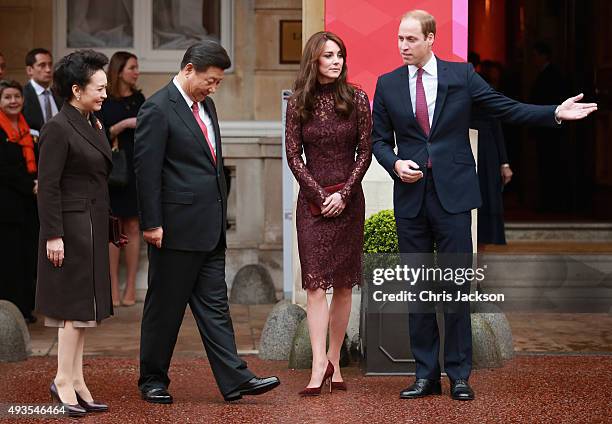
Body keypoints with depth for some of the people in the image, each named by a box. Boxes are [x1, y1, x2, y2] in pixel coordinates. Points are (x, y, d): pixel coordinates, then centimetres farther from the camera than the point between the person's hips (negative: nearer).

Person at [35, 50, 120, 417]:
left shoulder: (93, 124, 13)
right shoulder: (59, 128, -14)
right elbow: (48, 185, -16)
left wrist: (111, 228, 17)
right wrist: (53, 235, -20)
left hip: (93, 227, 9)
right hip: (72, 226, -9)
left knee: (83, 309, 11)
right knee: (76, 306, -4)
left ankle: (76, 380, 16)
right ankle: (64, 380, 4)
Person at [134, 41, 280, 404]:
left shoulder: (206, 105, 14)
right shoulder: (158, 109, -12)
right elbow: (146, 170, -14)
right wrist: (152, 224, -16)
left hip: (210, 228, 8)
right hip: (176, 227, -8)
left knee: (215, 305, 6)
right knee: (165, 306, 4)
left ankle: (234, 379, 6)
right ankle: (153, 380, 16)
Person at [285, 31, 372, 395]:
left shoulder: (357, 99, 2)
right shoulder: (298, 103, 2)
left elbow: (365, 152, 1)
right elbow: (293, 156, 2)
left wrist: (344, 194, -8)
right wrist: (320, 195, -7)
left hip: (348, 199, 1)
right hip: (312, 198, -1)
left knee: (343, 283, 3)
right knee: (316, 282, -9)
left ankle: (334, 362, 10)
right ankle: (320, 364, -14)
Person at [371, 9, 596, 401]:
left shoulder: (461, 75, 2)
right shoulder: (388, 84, 7)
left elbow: (506, 108, 2)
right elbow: (379, 138, 12)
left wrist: (556, 114, -9)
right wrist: (395, 164, -8)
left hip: (453, 194, -2)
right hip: (410, 195, 2)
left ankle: (459, 375, 7)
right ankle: (426, 374, 13)